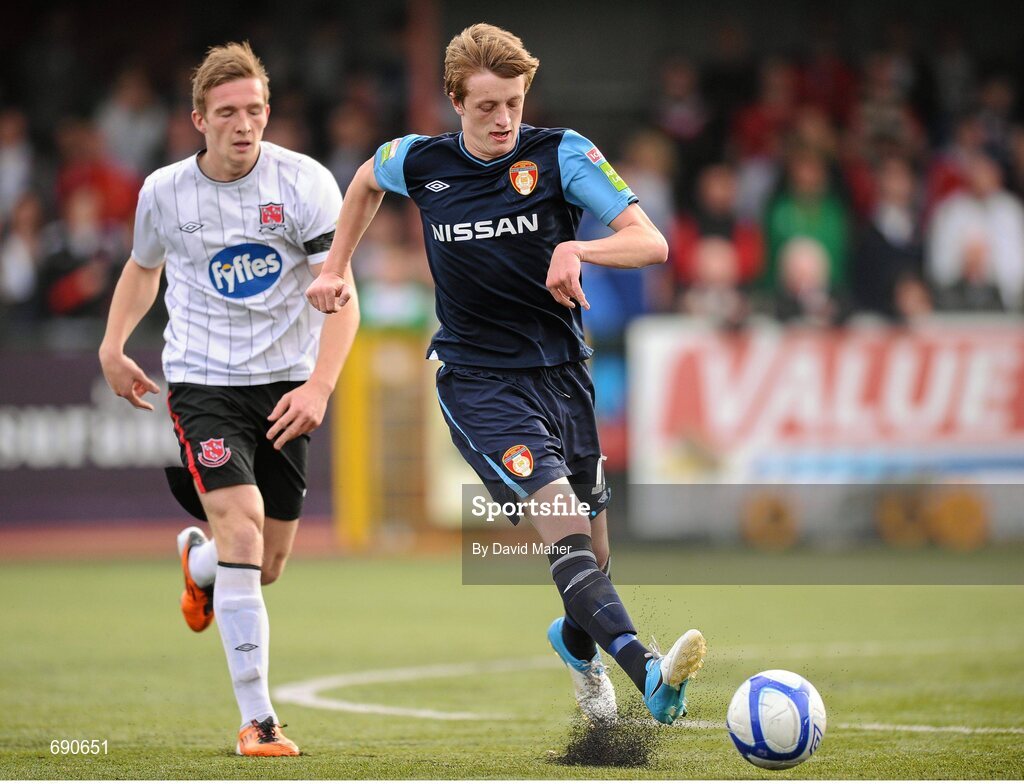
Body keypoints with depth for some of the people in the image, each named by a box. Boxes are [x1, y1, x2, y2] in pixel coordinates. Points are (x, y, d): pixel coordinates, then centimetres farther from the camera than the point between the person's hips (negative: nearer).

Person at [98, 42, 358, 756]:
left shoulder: (305, 182, -10)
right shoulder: (165, 191, -3)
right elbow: (144, 267, 20)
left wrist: (318, 387, -26)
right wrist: (113, 347, 10)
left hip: (286, 384, 1)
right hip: (202, 381, -1)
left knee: (268, 565, 10)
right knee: (242, 527, -22)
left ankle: (197, 561, 50)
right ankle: (257, 720, -18)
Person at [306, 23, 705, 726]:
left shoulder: (561, 154, -7)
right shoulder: (419, 162, -1)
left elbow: (651, 242, -13)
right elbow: (366, 180, 24)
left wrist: (576, 249, -30)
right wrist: (336, 268, 21)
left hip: (562, 370, 2)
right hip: (477, 378, -2)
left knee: (590, 534, 9)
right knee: (557, 511, -24)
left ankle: (577, 641, 46)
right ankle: (647, 673, -40)